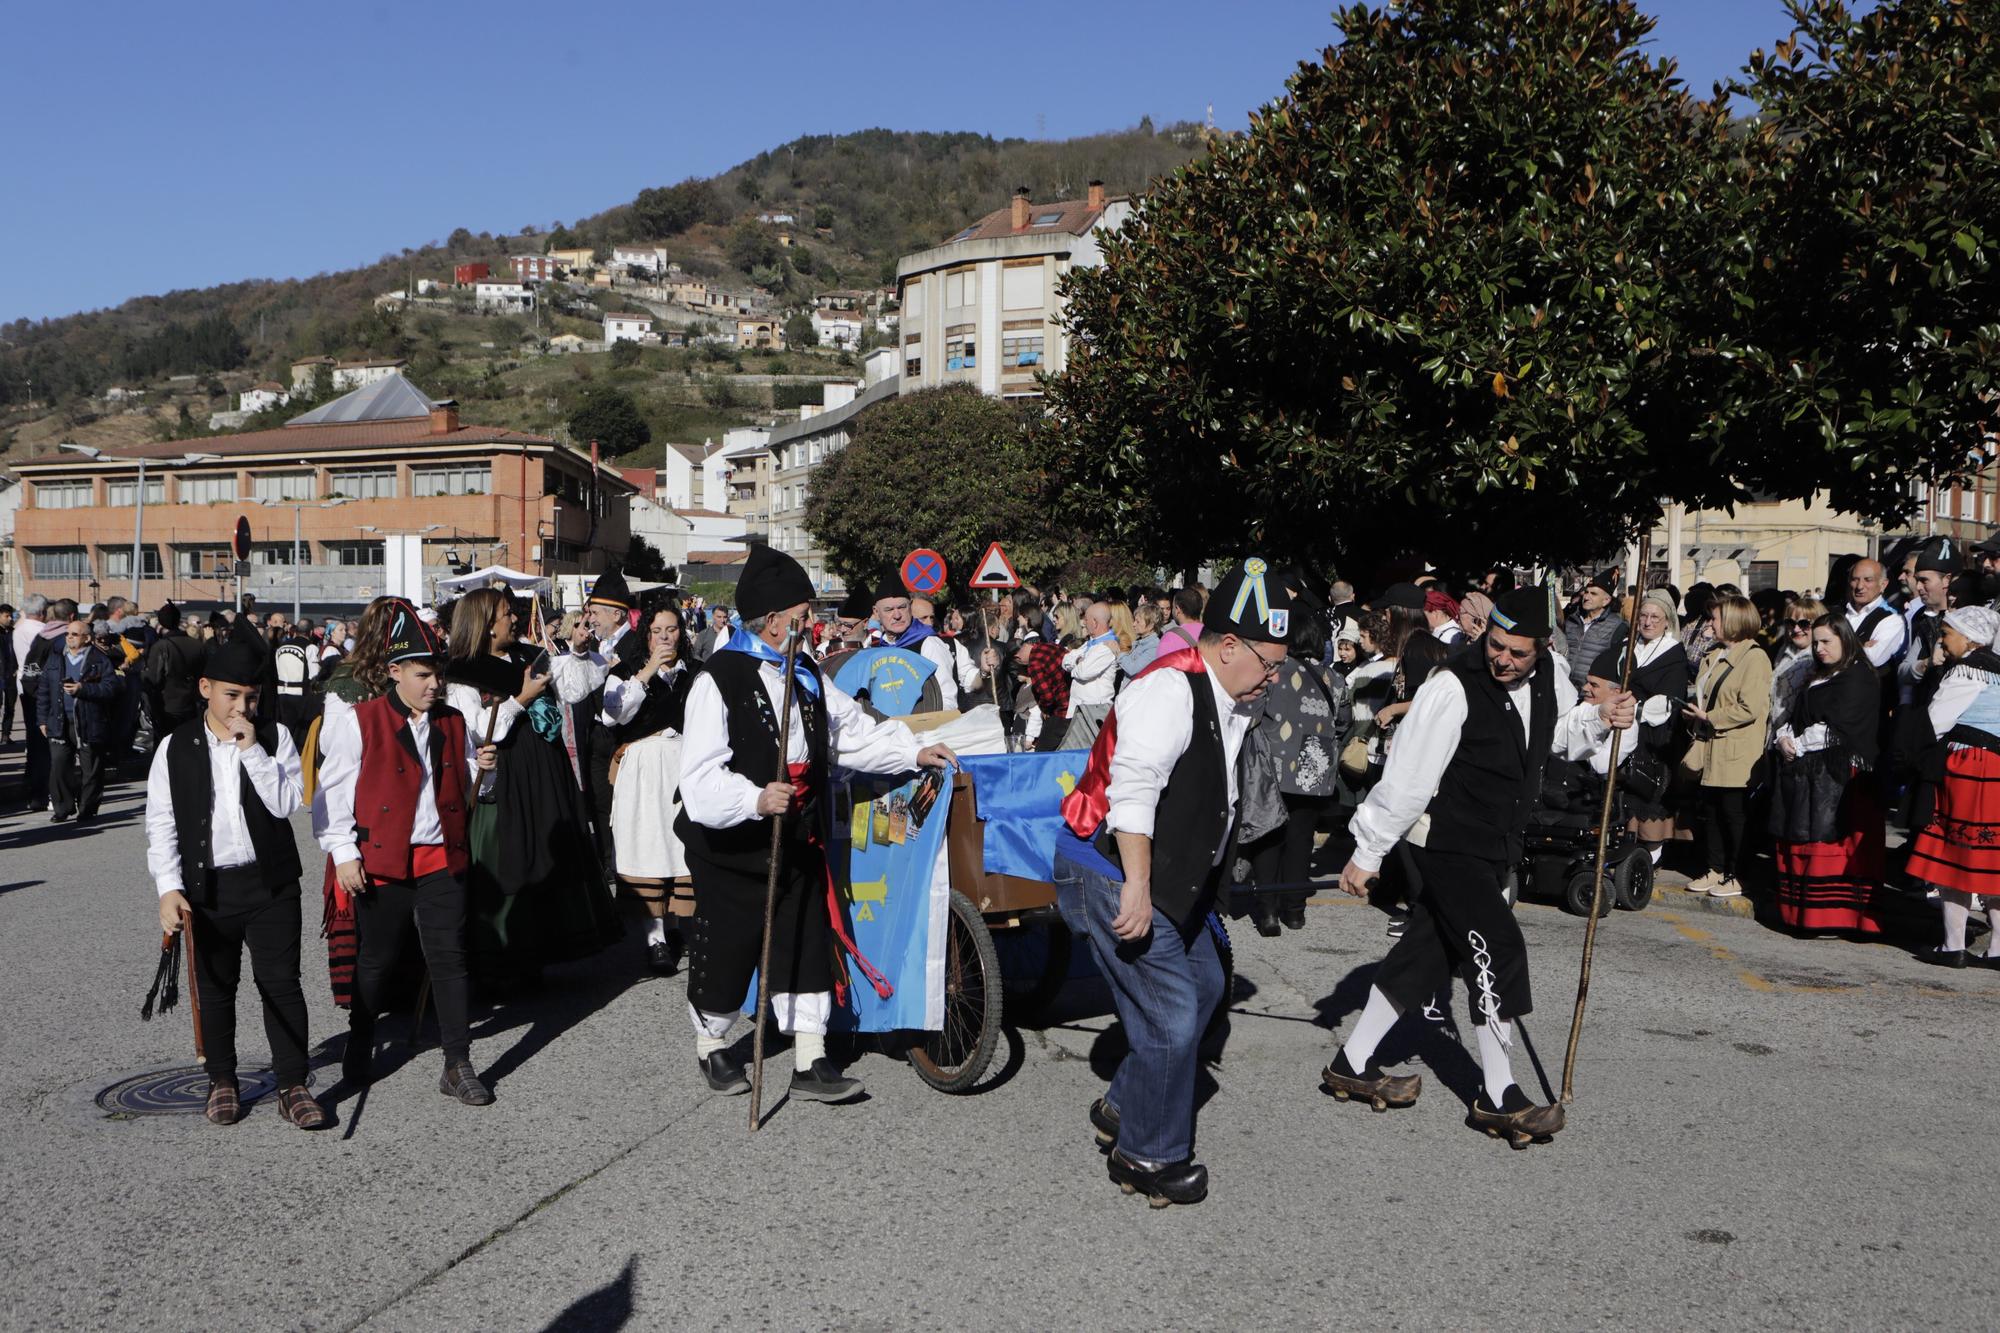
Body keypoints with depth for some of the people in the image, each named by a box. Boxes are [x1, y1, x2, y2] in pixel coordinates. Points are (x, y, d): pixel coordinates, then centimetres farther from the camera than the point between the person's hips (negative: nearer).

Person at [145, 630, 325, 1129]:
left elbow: (287, 802, -11)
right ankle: (223, 1081, 28)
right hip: (206, 887, 1)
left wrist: (251, 749, -18)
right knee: (215, 988, 11)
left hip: (271, 883, -1)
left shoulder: (273, 737, 0)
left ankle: (292, 1084, 10)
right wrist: (169, 889, -9)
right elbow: (161, 824, 0)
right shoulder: (176, 747, 0)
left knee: (281, 983, 1)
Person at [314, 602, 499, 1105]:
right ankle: (359, 1046, 34)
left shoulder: (452, 723, 10)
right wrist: (343, 852, -9)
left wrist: (479, 770, -3)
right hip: (381, 860, -3)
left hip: (442, 857, 3)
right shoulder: (358, 723, -4)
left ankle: (457, 1066, 5)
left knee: (450, 958, 0)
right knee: (378, 959, 11)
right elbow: (332, 792, -4)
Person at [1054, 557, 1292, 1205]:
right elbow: (1132, 791, -30)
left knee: (1203, 986, 20)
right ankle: (1146, 1157, 10)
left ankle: (1123, 1108, 34)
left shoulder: (1228, 703, 10)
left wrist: (1202, 877, 26)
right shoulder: (1169, 693, -22)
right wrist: (1137, 886, -31)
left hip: (1165, 876, 11)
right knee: (1173, 1013, -9)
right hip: (1109, 874, -11)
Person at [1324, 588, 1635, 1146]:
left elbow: (1558, 732, 21)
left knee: (1428, 951, 13)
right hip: (1440, 844, -8)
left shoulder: (1549, 676, -1)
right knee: (1498, 948, -12)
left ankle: (1352, 1064, 26)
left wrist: (1599, 719, -1)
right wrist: (1367, 853, -15)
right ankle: (1498, 1097, 2)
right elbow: (1406, 777, -20)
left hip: (1492, 847, 8)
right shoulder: (1453, 687, -23)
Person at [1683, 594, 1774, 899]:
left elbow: (1749, 709, -21)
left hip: (1736, 754, -9)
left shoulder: (1754, 657, -13)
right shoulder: (1713, 656, 16)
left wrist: (1708, 717, -15)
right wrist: (1693, 714, 8)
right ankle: (1715, 870, 23)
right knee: (1711, 813, 13)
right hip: (1711, 749, 9)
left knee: (1734, 815, -1)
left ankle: (1736, 877, 8)